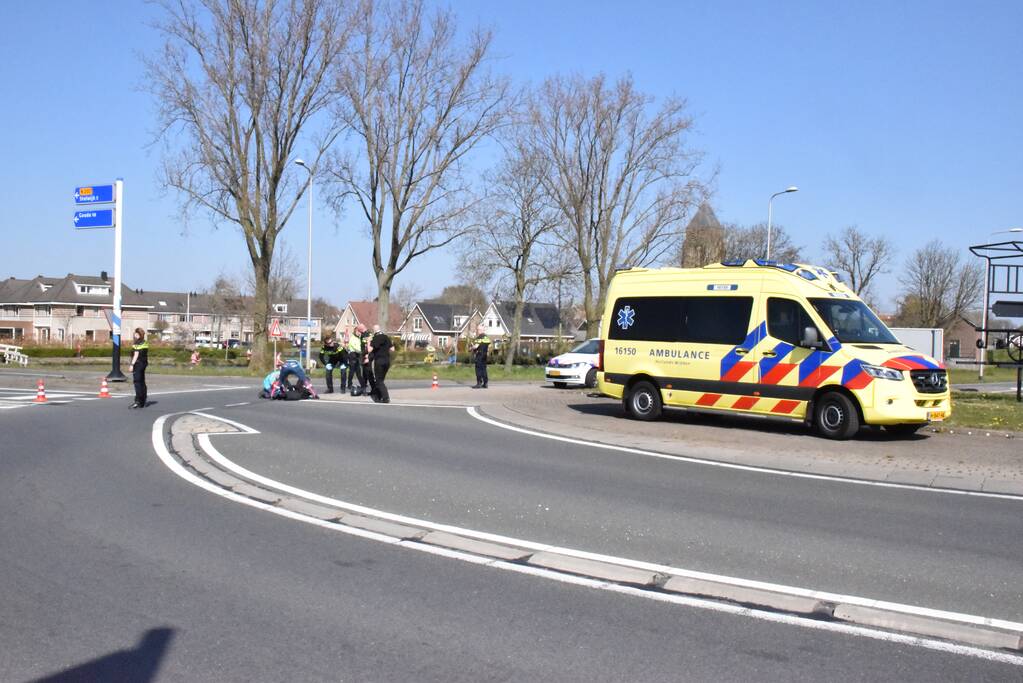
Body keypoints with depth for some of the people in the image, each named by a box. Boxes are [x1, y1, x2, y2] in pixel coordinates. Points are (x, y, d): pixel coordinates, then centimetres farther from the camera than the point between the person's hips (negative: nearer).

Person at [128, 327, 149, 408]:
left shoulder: (137, 343, -12)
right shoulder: (145, 343, 12)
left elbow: (136, 354, -17)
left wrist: (132, 364, -17)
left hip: (138, 363, -8)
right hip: (144, 363, 8)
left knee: (137, 382, -10)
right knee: (142, 382, 11)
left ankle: (138, 401, -17)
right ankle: (143, 402, 14)